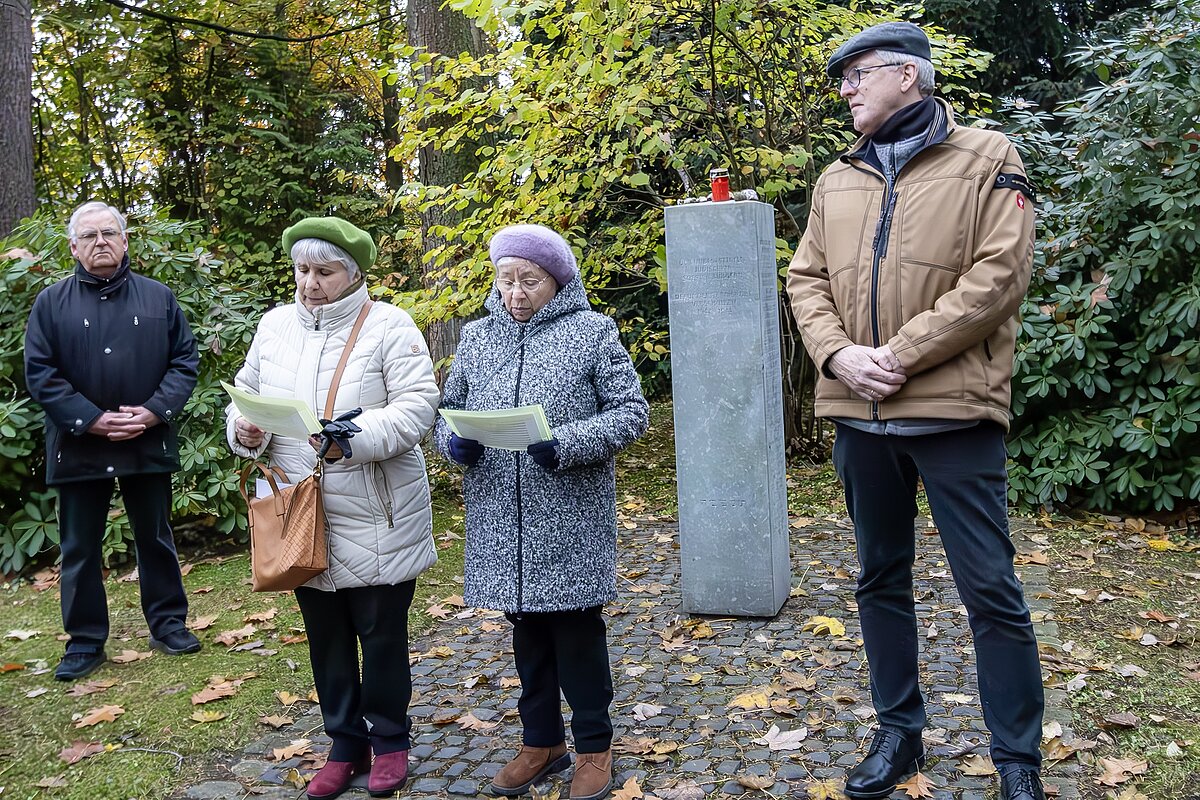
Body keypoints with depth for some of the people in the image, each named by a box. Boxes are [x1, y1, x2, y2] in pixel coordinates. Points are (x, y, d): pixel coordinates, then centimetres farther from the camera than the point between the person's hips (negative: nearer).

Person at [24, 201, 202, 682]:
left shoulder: (159, 298, 4)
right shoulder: (51, 303, 1)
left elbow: (185, 361, 2)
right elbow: (39, 373, -4)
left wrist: (154, 412, -12)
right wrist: (93, 421, -14)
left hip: (149, 443, 1)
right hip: (78, 447, 0)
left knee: (155, 538, 12)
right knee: (79, 548, 8)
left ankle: (168, 623, 26)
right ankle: (85, 642, 21)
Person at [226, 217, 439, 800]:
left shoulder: (389, 326, -8)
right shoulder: (275, 326, 8)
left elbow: (417, 407, -15)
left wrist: (355, 438, -29)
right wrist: (244, 429, -9)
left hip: (375, 520, -5)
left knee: (382, 634, 9)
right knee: (326, 638, 16)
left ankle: (389, 740, 30)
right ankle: (345, 745, 34)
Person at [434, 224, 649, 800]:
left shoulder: (592, 332, -2)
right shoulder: (476, 337, 10)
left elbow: (631, 412, -6)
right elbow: (446, 411, 15)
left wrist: (567, 444, -20)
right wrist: (454, 441, -8)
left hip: (571, 520, -4)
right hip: (501, 520, 4)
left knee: (577, 627, 5)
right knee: (526, 628, 15)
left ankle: (593, 745, 23)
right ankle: (541, 740, 32)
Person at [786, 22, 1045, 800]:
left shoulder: (986, 161, -1)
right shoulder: (837, 180, 14)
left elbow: (1000, 275, -11)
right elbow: (807, 278, 10)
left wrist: (901, 355, -16)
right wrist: (838, 354, -9)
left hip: (953, 412, -5)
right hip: (858, 416, 5)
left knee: (991, 589, 1)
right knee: (881, 580, 14)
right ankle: (899, 733, 31)